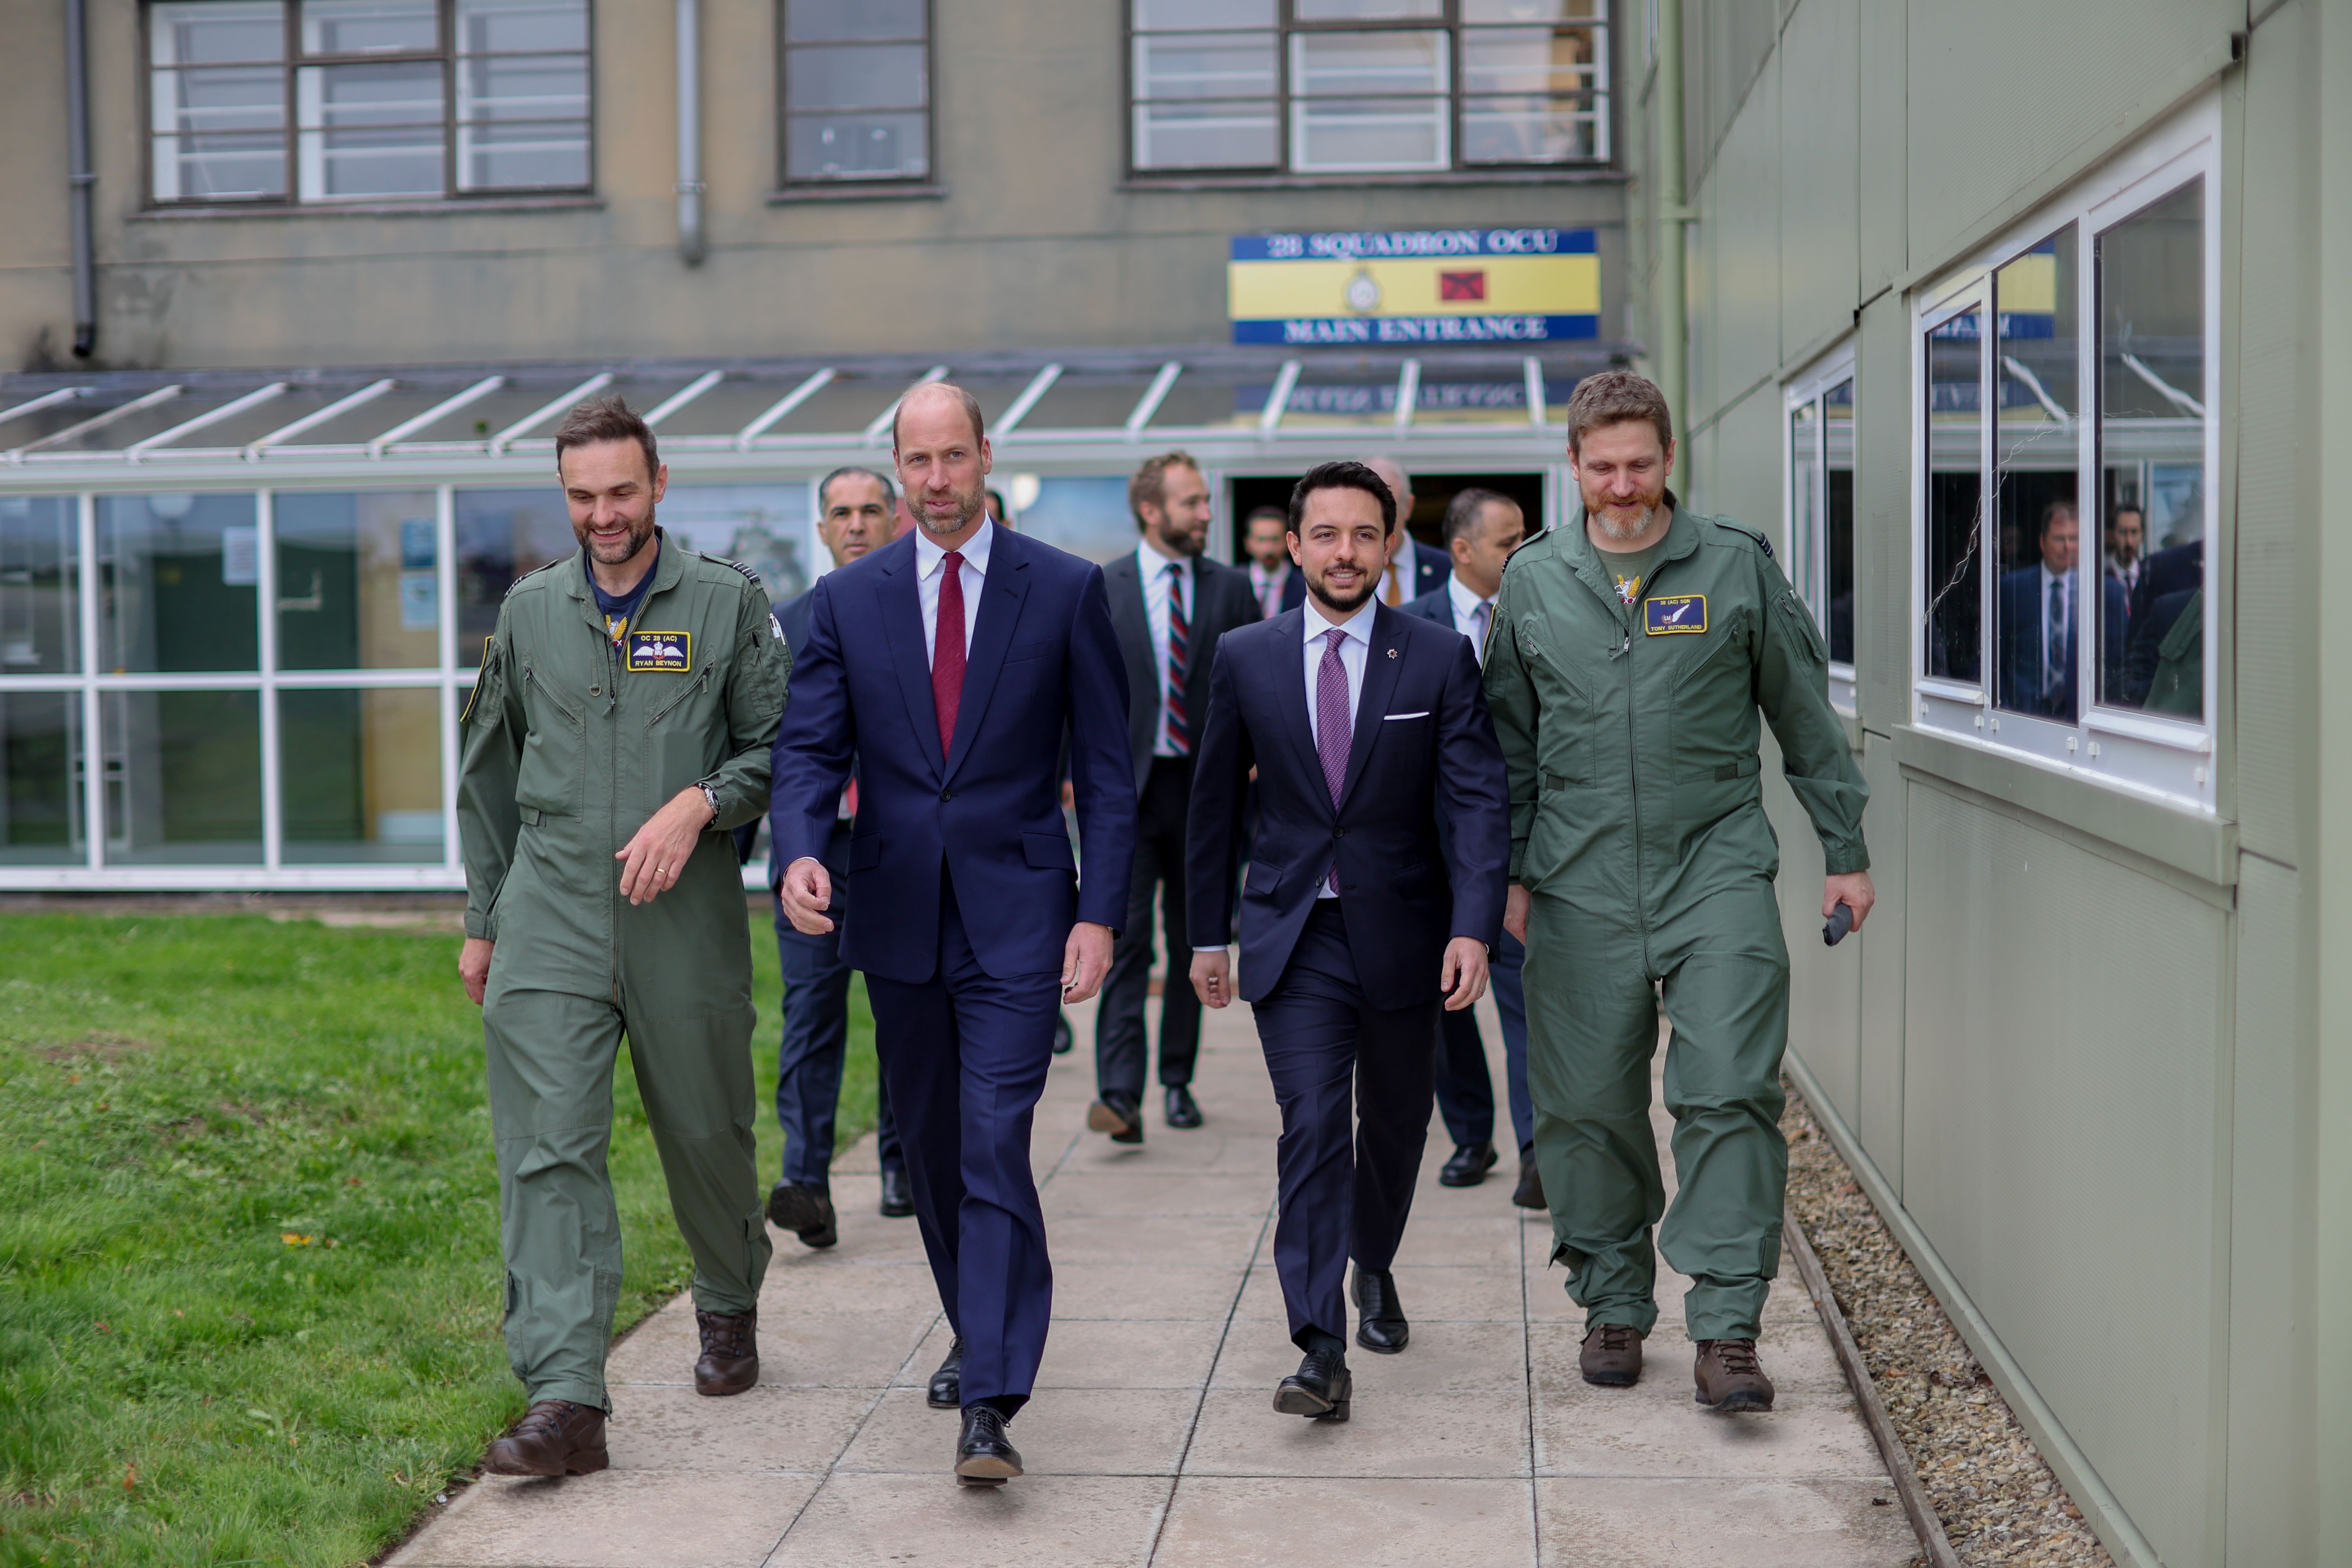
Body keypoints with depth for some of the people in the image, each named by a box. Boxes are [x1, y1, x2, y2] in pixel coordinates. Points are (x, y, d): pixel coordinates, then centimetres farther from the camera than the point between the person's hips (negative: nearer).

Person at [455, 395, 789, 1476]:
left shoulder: (728, 603, 2)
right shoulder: (529, 611, 10)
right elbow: (489, 775, 18)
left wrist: (699, 802, -16)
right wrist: (481, 922, 17)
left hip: (688, 920, -1)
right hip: (551, 915, 1)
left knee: (708, 1134, 11)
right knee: (548, 1147, -10)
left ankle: (729, 1309, 39)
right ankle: (563, 1400, -12)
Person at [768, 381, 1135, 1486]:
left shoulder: (1065, 590, -1)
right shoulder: (846, 599, 5)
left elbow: (1105, 766, -1)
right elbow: (810, 749, 1)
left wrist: (1100, 912, -8)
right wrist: (801, 853, -20)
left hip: (1016, 917, -4)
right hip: (897, 917, 4)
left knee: (995, 1148, -12)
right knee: (929, 1147, 16)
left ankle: (989, 1406, -13)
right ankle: (975, 1331, 37)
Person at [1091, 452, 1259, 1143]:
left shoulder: (1231, 589, 7)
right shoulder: (1100, 588, 2)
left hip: (1205, 786, 2)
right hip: (1128, 785, -2)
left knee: (1193, 943, 10)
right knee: (1126, 940, -10)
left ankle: (1177, 1081, 22)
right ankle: (1121, 1093, -14)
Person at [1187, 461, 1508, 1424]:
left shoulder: (1440, 660, -3)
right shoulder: (1245, 658, 1)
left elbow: (1478, 801, -8)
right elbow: (1216, 803, 9)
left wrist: (1472, 928, -20)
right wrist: (1209, 933, 9)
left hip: (1401, 936, 1)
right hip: (1292, 938, -1)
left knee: (1395, 1126, 16)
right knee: (1312, 1125, -13)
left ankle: (1374, 1270, 44)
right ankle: (1322, 1351, -15)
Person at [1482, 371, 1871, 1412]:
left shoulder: (1736, 566, 2)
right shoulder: (1532, 582, 7)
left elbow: (1806, 718, 8)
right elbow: (1511, 742, 15)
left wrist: (1845, 851, 9)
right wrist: (1510, 873, 12)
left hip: (1718, 868, -2)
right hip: (1580, 887, 2)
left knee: (1729, 1095, -9)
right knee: (1588, 1104, 6)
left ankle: (1726, 1327, -3)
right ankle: (1614, 1304, 23)